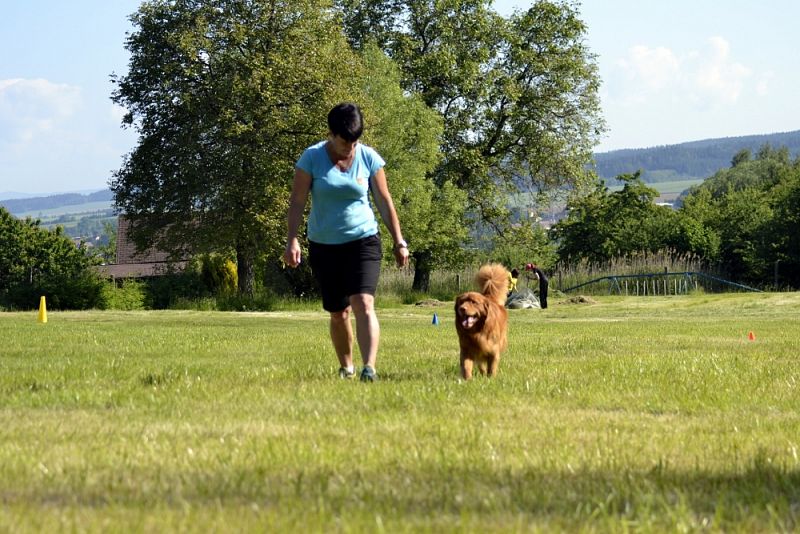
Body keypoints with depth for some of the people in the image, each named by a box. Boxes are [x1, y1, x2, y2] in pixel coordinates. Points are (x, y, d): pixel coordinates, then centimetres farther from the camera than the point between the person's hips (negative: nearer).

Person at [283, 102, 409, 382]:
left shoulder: (369, 158, -2)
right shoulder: (312, 157, -5)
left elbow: (384, 201, 6)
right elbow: (297, 201, -5)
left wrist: (399, 241, 6)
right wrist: (292, 240, -15)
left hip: (363, 241, -1)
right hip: (324, 245, 1)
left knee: (363, 304, -19)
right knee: (338, 313, 9)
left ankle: (369, 368, -28)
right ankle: (345, 367, 28)